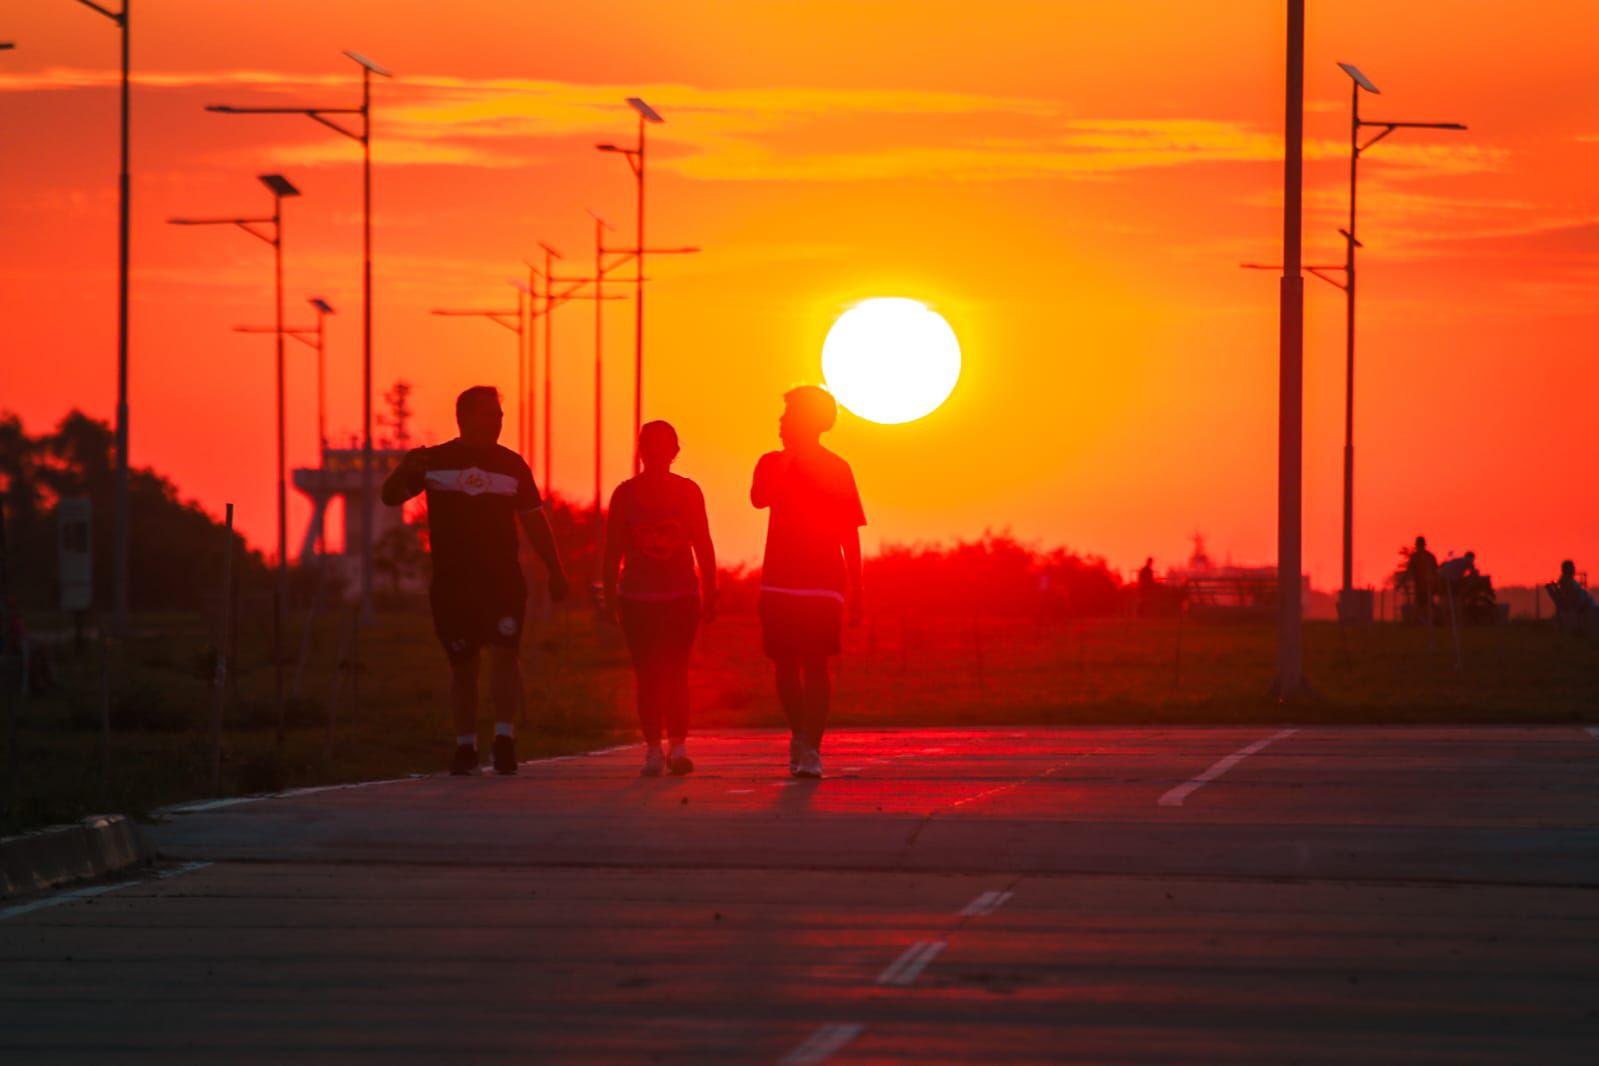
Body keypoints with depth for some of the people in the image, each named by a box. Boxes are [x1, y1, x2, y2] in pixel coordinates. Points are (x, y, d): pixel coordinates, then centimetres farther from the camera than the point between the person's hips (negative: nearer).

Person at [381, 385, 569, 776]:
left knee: (504, 652, -17)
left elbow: (534, 520, 13)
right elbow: (390, 497, 0)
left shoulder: (511, 465, 9)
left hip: (503, 580, 0)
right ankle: (465, 746, 14)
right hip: (451, 581, 0)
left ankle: (505, 738, -15)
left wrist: (554, 570, 9)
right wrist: (405, 472, -22)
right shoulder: (434, 461, 4)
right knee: (462, 664, 4)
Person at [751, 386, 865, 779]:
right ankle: (800, 735, 26)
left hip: (824, 584, -3)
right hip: (779, 582, 3)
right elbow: (759, 498, -13)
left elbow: (850, 536, 5)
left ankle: (810, 749, -15)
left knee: (815, 664, -11)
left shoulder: (836, 470, 3)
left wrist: (855, 594, 4)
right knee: (785, 663, 7)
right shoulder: (773, 464, 9)